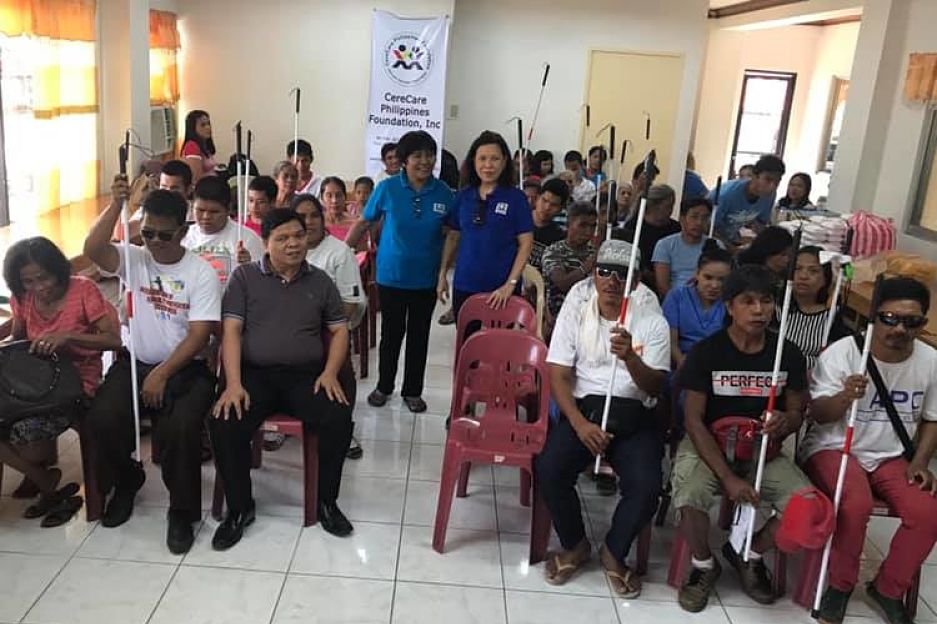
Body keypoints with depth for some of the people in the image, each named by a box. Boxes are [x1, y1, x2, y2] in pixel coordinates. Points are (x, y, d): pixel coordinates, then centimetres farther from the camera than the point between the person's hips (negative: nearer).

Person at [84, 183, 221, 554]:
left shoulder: (202, 274, -6)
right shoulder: (134, 259, 3)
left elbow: (199, 335, -12)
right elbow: (92, 250, -18)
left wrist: (162, 374, -20)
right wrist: (116, 204, -24)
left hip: (185, 369, -3)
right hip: (134, 363, 3)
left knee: (179, 428, -30)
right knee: (101, 420, -20)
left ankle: (182, 510, -6)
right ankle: (126, 480, 13)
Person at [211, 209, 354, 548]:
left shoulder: (320, 281, 13)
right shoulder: (244, 276, 7)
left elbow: (339, 331, 12)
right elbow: (231, 331, -2)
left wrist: (330, 372, -7)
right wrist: (233, 383, -15)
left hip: (307, 375, 1)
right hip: (255, 373, -1)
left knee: (339, 419, -27)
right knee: (223, 424, -28)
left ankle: (326, 501, -2)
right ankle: (239, 507, -3)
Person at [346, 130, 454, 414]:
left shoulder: (443, 193, -6)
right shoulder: (387, 188, -9)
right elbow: (363, 222, -1)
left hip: (426, 279, 1)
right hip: (391, 276, -1)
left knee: (419, 336, 12)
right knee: (391, 333, 12)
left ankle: (413, 391, 27)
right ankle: (383, 386, 31)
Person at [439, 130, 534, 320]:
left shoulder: (515, 197, -3)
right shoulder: (463, 196, 6)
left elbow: (526, 243, -5)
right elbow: (453, 236, 13)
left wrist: (511, 283, -12)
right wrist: (442, 274, 8)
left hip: (500, 290, -3)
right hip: (464, 286, 3)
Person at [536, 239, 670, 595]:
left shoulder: (652, 322, 3)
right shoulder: (574, 313, 5)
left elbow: (655, 387, -5)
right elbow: (558, 377, -1)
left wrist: (630, 357, -26)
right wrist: (580, 424, -16)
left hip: (632, 415, 0)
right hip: (582, 409, 1)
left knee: (646, 484, -25)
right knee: (548, 470, -25)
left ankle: (614, 552, 6)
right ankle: (575, 545, 5)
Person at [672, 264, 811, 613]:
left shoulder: (788, 354, -4)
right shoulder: (706, 351, -13)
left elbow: (796, 413, 6)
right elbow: (694, 420, -13)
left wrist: (785, 422, -22)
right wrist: (728, 478, -22)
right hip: (709, 445, -3)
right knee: (691, 492, -33)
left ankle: (750, 554, 12)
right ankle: (703, 565, 1)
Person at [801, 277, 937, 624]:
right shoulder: (840, 352, -15)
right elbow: (819, 414, -18)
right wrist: (844, 397, -40)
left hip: (891, 457, 4)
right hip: (833, 448, -4)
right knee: (856, 504, -32)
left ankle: (888, 589, 6)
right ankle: (840, 584, -3)